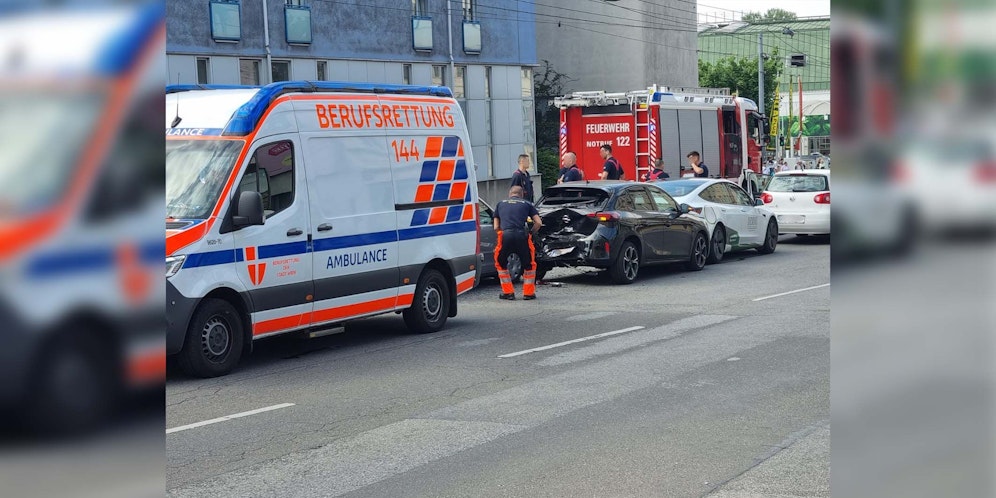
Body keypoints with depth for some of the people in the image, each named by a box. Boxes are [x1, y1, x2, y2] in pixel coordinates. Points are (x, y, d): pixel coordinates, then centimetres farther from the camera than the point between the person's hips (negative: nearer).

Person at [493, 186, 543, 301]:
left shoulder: (500, 204, 25)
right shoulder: (527, 204, 20)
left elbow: (496, 226, 20)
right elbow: (538, 223, 11)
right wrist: (531, 234, 26)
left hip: (505, 236, 1)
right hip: (521, 236, -1)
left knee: (501, 264, 24)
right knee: (529, 264, 21)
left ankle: (508, 292, 22)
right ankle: (528, 293, 21)